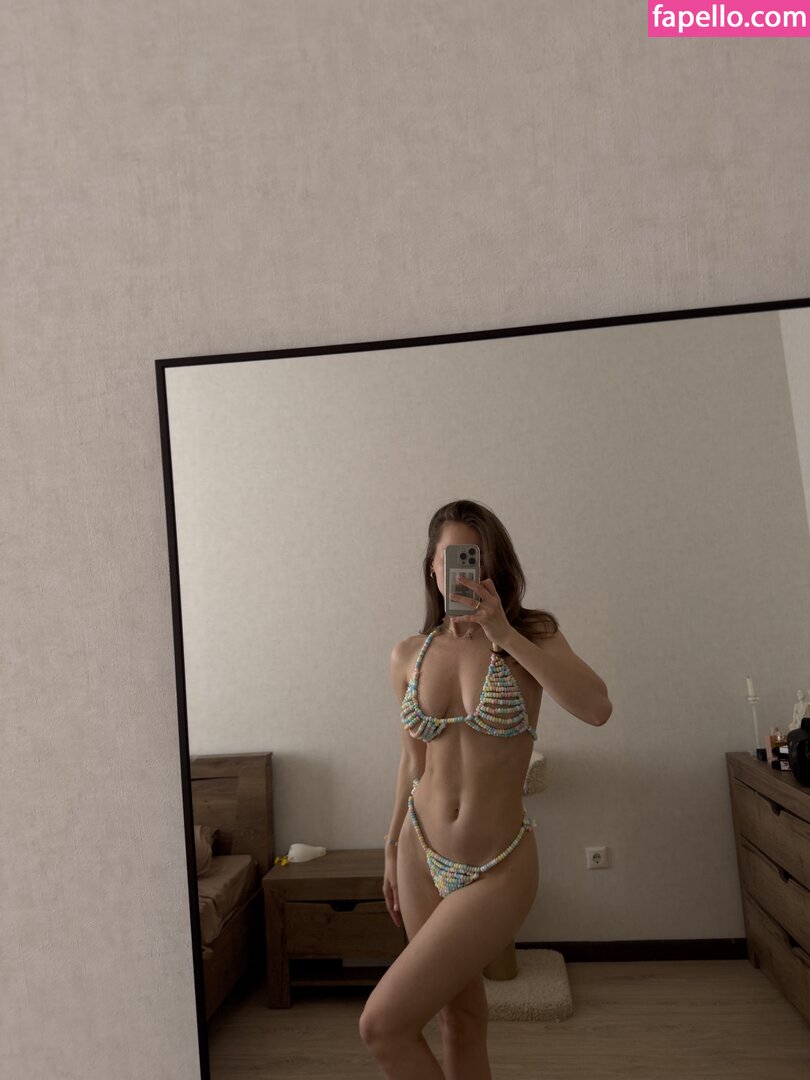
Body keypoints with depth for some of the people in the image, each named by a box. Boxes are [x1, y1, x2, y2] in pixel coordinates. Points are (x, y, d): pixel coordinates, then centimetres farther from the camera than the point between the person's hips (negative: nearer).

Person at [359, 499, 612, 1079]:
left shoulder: (532, 636, -8)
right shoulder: (408, 655, 1)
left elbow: (597, 707, -27)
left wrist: (503, 632, -29)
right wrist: (393, 848, 19)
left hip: (497, 869, -4)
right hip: (423, 856, 4)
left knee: (382, 1024, -6)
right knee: (460, 1016, 17)